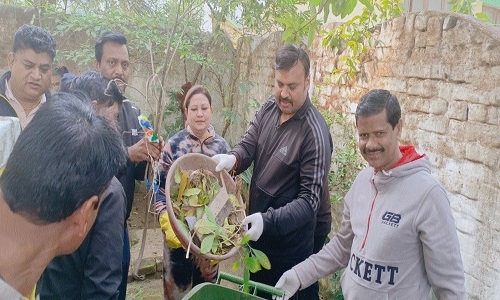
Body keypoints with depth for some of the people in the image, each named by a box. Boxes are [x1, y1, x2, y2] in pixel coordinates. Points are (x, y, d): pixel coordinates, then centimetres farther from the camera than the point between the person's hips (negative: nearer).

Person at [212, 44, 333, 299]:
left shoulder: (314, 132, -24)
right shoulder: (268, 109, -3)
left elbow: (311, 198, -26)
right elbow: (248, 145, -2)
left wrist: (267, 220, -38)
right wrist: (232, 158, -26)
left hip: (295, 234, -7)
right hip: (259, 227, 7)